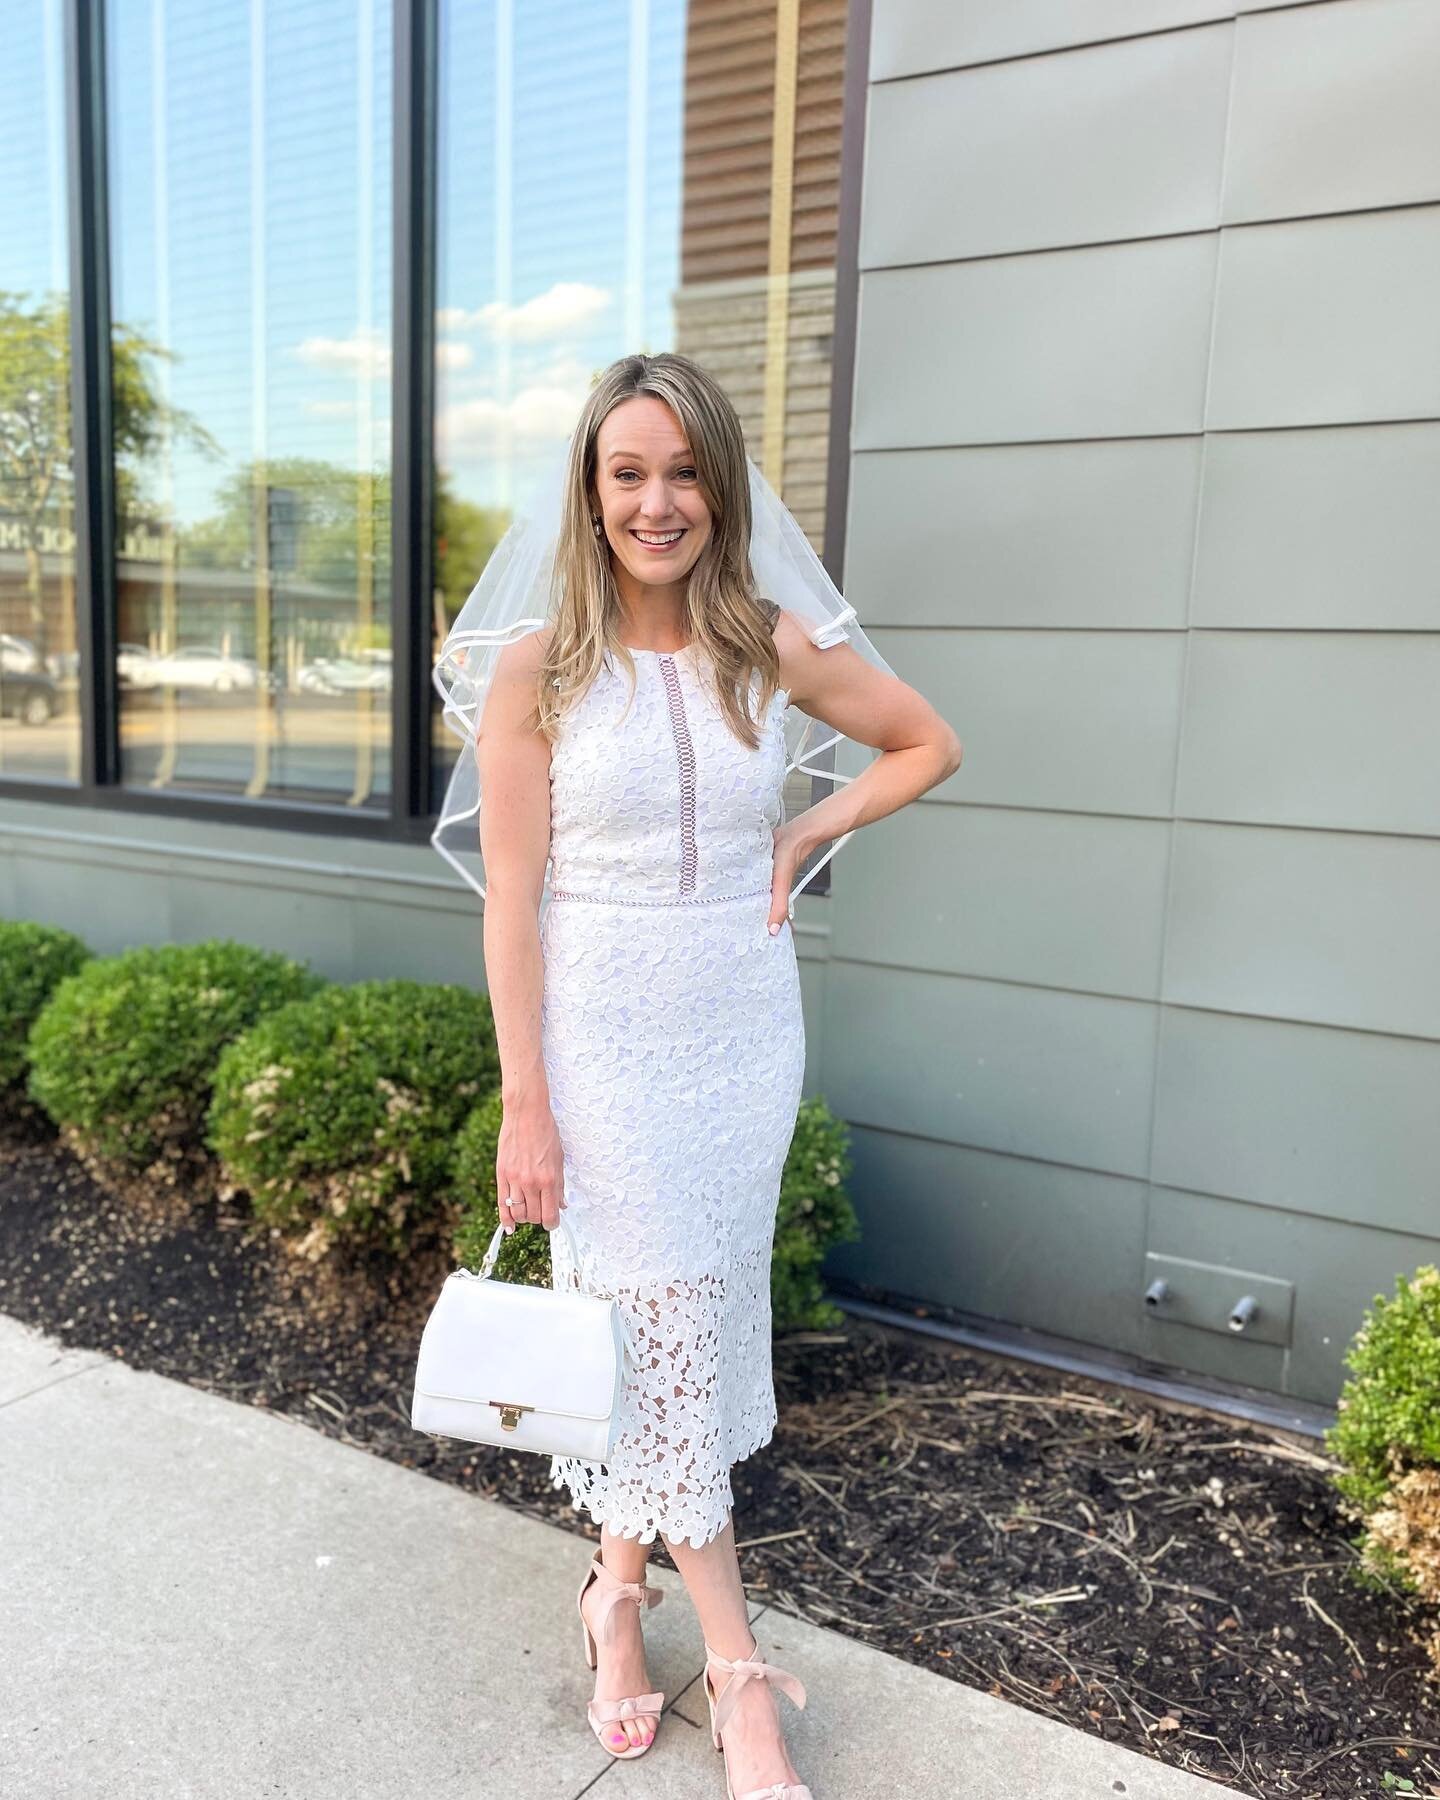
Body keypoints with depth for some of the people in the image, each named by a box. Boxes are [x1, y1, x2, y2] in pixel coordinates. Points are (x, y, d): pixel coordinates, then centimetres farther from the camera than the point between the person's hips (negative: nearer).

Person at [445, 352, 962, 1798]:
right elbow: (511, 899, -7)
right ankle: (736, 1665, 18)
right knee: (665, 1325, 2)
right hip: (602, 1033, -2)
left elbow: (928, 742, 15)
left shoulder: (777, 651, 0)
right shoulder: (538, 670, -6)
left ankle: (621, 1584, 35)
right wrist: (525, 1109, -9)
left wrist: (805, 835, 0)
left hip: (745, 1028, 3)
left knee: (690, 1316, 12)